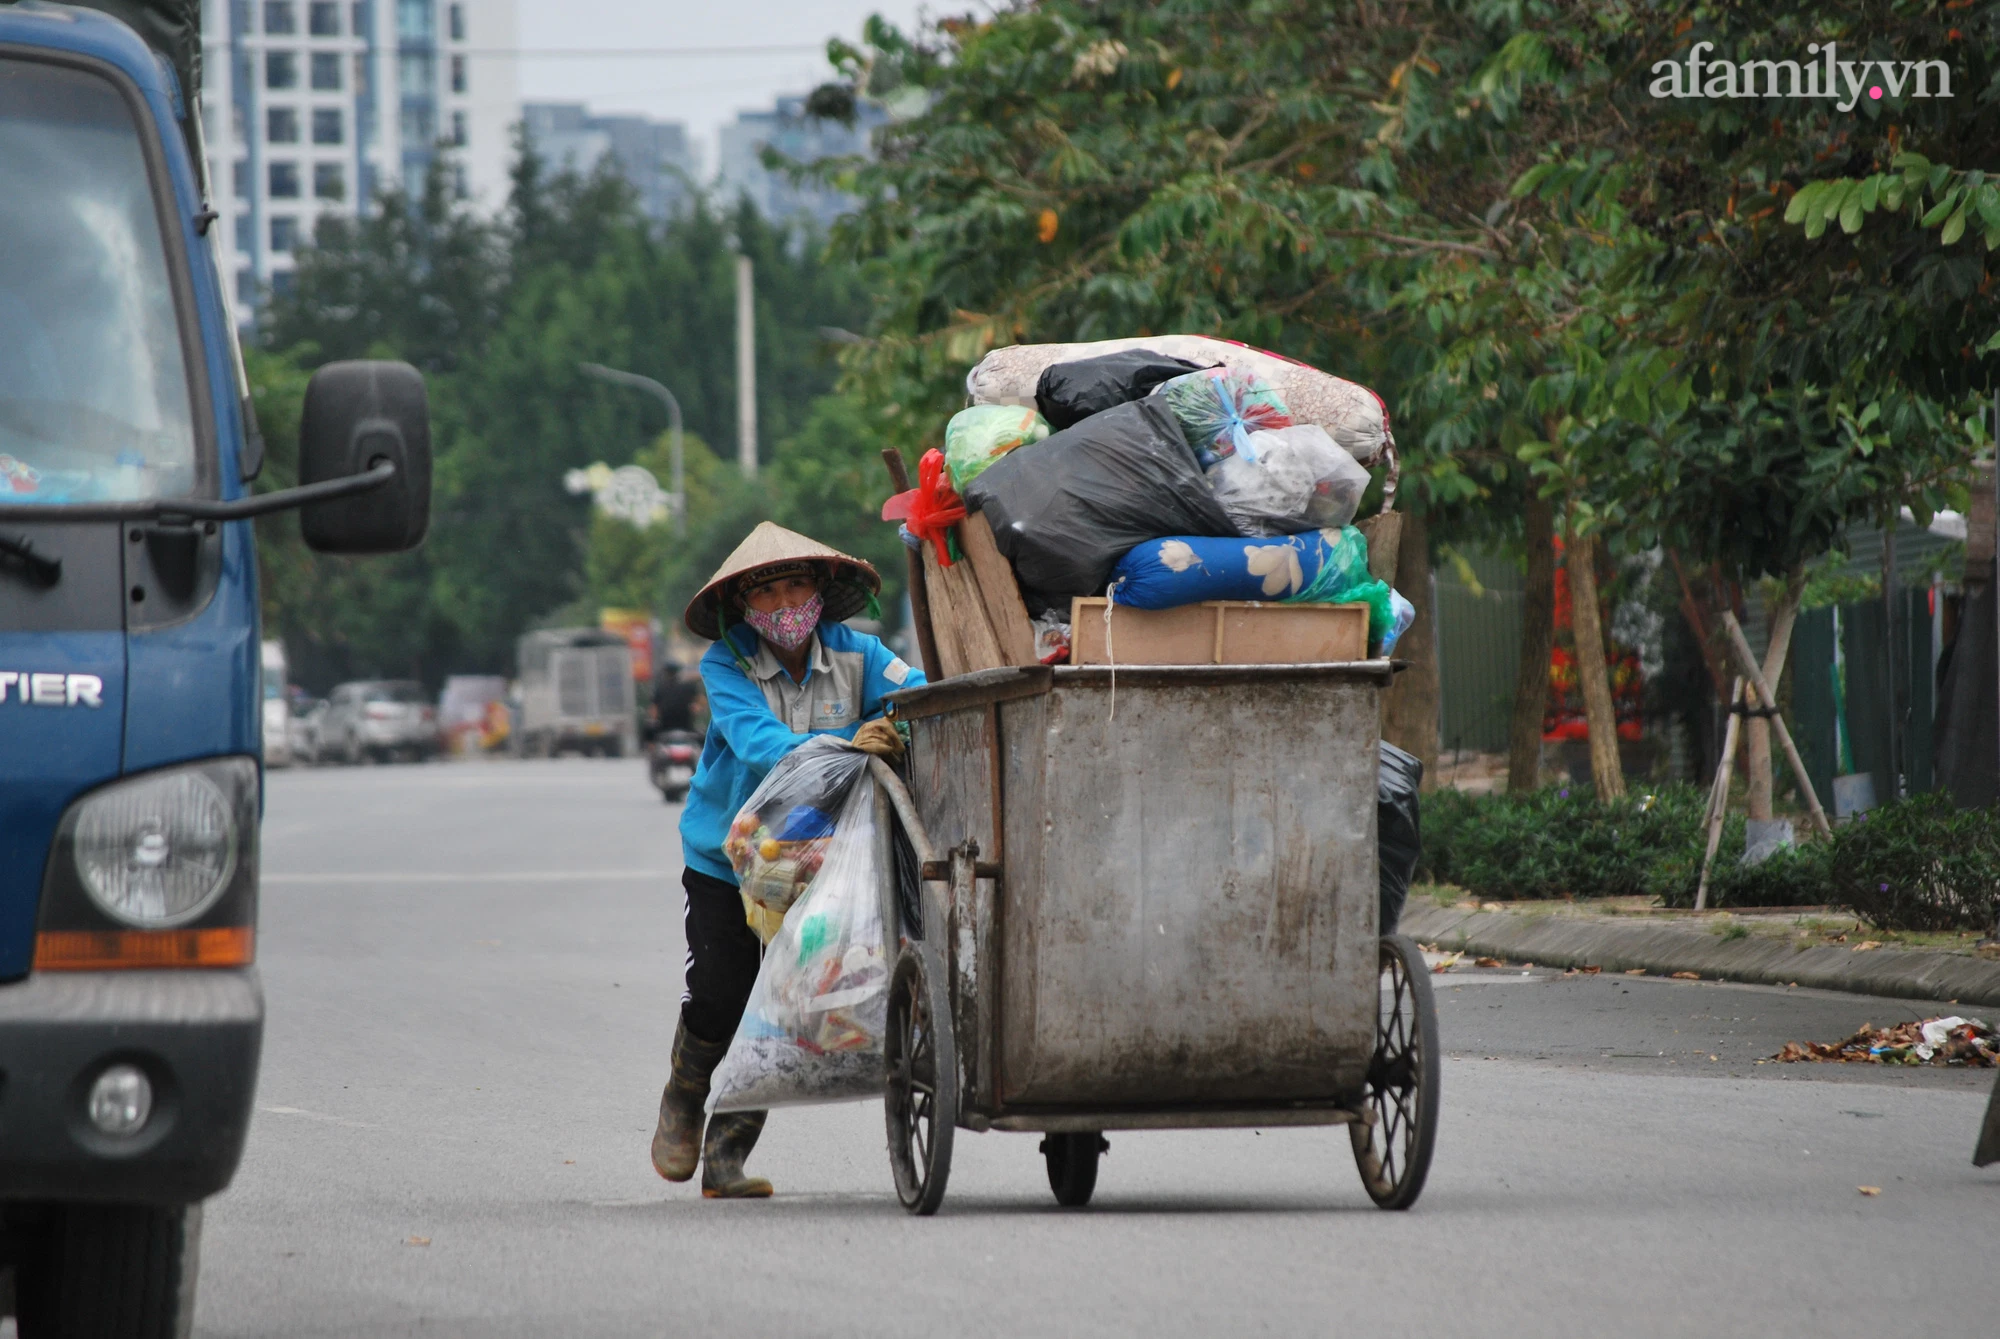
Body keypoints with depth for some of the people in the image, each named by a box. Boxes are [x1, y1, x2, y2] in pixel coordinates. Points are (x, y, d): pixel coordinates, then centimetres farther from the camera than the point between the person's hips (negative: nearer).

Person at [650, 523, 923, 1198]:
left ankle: (727, 1157, 15)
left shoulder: (854, 655, -9)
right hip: (723, 860, -2)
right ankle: (683, 1103, 26)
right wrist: (844, 746, -50)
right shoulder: (726, 663, -16)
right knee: (719, 1001, -9)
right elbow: (757, 741, -33)